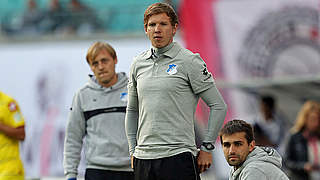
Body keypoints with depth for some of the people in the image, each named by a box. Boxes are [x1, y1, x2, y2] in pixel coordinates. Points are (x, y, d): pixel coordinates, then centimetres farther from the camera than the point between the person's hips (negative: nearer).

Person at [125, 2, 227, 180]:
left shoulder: (189, 61, -3)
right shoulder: (138, 64, 13)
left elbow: (218, 106, -2)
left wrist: (206, 148, -3)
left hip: (178, 157, -5)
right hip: (143, 158, 5)